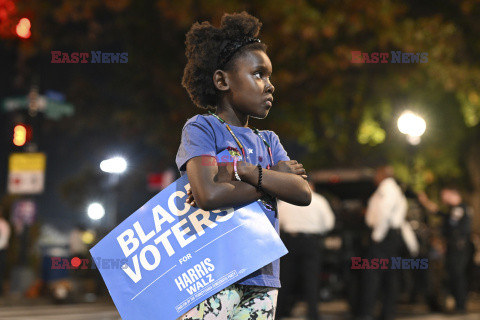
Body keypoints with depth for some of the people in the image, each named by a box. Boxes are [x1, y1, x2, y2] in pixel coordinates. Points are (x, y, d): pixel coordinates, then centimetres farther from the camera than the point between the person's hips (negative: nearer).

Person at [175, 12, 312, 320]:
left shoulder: (268, 141, 19)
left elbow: (303, 193, 2)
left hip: (262, 279, 6)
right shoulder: (202, 128, 0)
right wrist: (272, 182, -4)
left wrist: (242, 170, -10)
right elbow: (209, 194, -18)